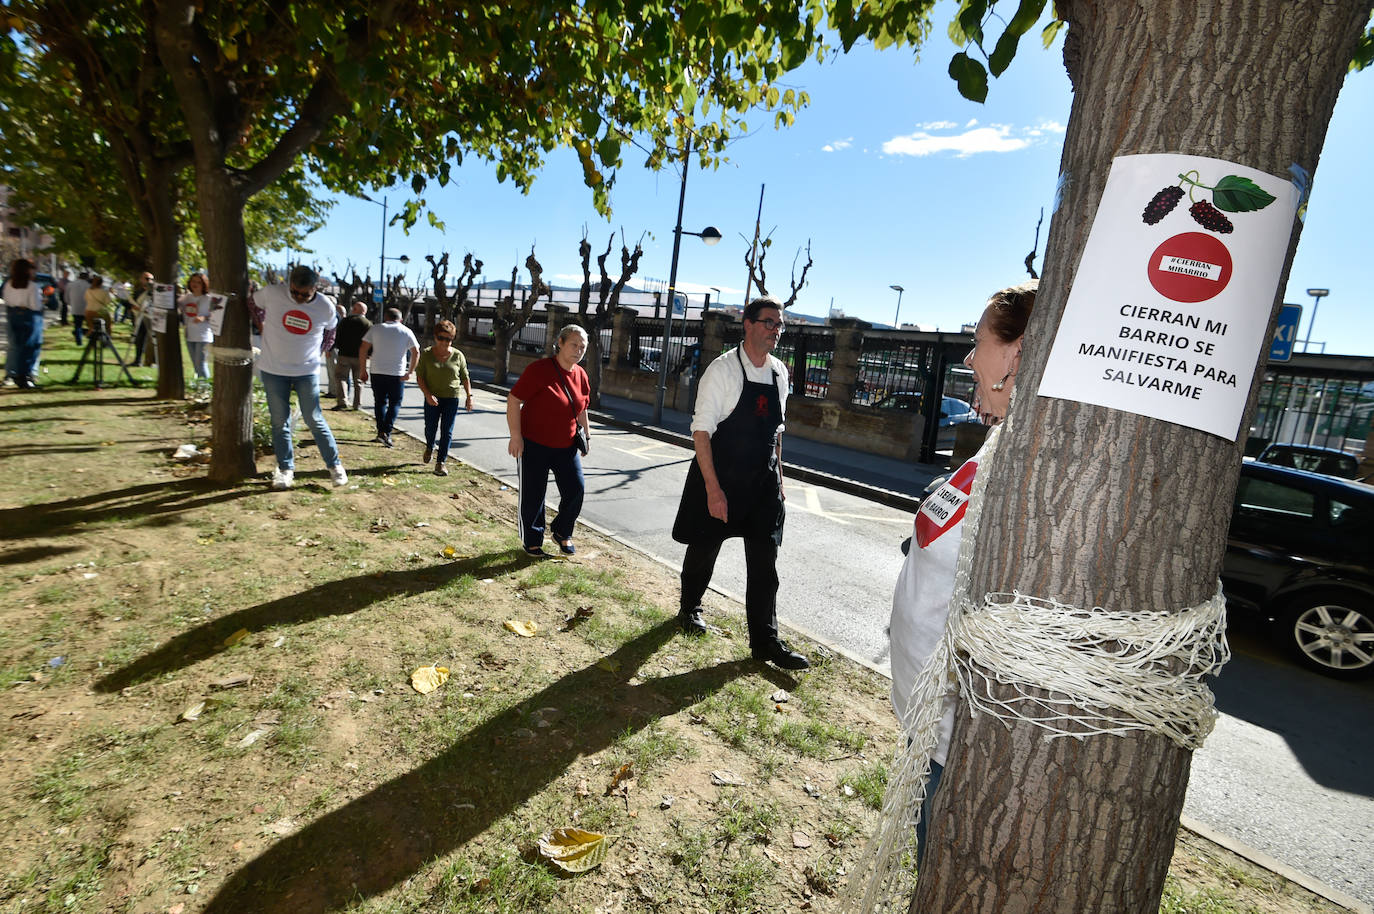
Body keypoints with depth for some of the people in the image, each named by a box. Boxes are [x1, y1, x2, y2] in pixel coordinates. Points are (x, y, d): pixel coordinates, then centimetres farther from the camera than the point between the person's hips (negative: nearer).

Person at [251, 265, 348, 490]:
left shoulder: (326, 307, -9)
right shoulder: (272, 293, -10)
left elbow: (329, 333, 11)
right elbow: (255, 305, 13)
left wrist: (316, 353, 6)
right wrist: (264, 327, 10)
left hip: (307, 372, -1)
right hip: (273, 370, 1)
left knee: (314, 420, -1)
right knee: (279, 421, 6)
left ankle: (335, 465, 10)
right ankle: (285, 469, 16)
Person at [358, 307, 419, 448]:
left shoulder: (375, 328, 7)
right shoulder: (406, 331, 4)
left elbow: (363, 349, 2)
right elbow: (416, 352, -4)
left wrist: (363, 370, 7)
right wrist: (410, 372, 0)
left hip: (377, 372, 1)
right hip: (398, 374, -1)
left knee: (380, 402, 14)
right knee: (395, 403, 8)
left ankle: (381, 430, 6)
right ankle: (387, 432, -5)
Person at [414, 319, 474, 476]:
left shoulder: (457, 355, 2)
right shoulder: (426, 354, 0)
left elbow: (465, 378, 9)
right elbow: (419, 377, -2)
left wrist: (469, 396, 2)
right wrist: (427, 394, -15)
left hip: (451, 398, 0)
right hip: (432, 397, 0)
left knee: (446, 431, -2)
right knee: (430, 427, 8)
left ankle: (441, 462, 4)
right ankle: (429, 447, 41)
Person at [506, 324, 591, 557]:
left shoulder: (581, 375, 4)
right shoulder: (539, 369, -15)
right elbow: (513, 400, -15)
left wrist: (586, 433, 16)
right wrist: (516, 436, -19)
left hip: (566, 446, 6)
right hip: (534, 445, -5)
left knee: (576, 489, 1)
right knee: (533, 496, 5)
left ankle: (562, 533, 26)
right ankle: (532, 541, 25)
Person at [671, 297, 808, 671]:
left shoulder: (779, 372, 6)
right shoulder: (723, 369, -13)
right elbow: (701, 430, -16)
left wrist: (778, 478, 13)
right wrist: (713, 488, -21)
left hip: (763, 482, 5)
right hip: (719, 477, -5)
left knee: (764, 562, 4)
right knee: (704, 548, 13)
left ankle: (765, 641, 17)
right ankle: (689, 608, 41)